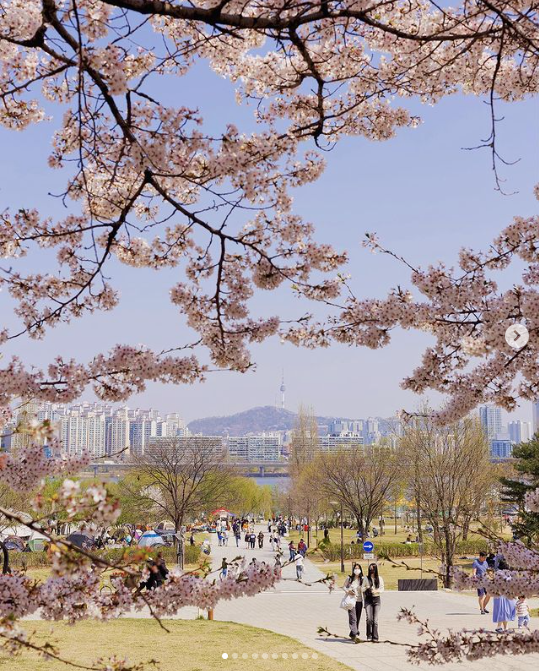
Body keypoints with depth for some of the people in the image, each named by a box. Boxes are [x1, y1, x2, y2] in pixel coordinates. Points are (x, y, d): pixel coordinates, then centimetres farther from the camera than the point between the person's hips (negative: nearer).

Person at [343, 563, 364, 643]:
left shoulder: (362, 579, 3)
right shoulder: (349, 578, -1)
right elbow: (344, 587, 7)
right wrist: (348, 591, -11)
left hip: (359, 601, 3)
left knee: (358, 619, 8)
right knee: (353, 618, -13)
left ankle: (352, 634, 22)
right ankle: (355, 635, -23)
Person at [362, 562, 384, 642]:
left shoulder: (379, 578, 7)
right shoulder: (366, 578, 7)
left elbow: (382, 589, 4)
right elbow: (362, 589, 8)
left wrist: (376, 591, -15)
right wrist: (367, 588, -12)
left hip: (377, 599, 0)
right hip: (368, 599, 0)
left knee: (375, 620, -4)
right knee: (369, 619, -10)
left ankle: (375, 637, -2)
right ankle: (369, 636, 0)